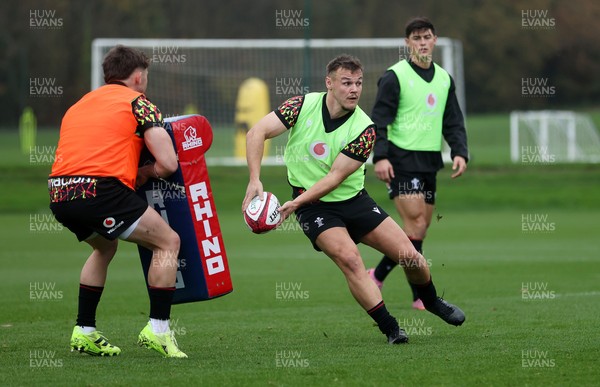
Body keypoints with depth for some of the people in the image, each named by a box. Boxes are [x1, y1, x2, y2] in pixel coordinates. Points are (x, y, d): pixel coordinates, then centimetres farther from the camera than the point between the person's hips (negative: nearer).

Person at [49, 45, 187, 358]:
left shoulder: (78, 105, 29)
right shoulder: (137, 102, 9)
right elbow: (168, 164, 1)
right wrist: (145, 172, 22)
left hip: (59, 194, 7)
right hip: (101, 191, -7)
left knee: (105, 247, 33)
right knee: (168, 241, 8)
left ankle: (84, 332, 28)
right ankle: (157, 329, 1)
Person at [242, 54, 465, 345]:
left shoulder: (364, 129, -15)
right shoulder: (304, 105, -13)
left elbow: (336, 176, -18)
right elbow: (257, 133, -14)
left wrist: (296, 203, -28)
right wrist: (255, 180, -28)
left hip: (353, 200, 2)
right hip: (314, 208, -2)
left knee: (409, 256, -4)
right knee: (349, 258, -26)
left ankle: (432, 301, 29)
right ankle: (389, 328, -16)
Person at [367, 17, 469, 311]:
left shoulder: (444, 79, 14)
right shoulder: (395, 76, -5)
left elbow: (453, 122, 18)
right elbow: (379, 119, -9)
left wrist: (459, 152, 2)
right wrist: (380, 156, -19)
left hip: (429, 162, 7)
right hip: (401, 160, -7)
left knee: (420, 229, 6)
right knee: (416, 224, -15)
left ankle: (378, 275, 18)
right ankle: (420, 296, -9)